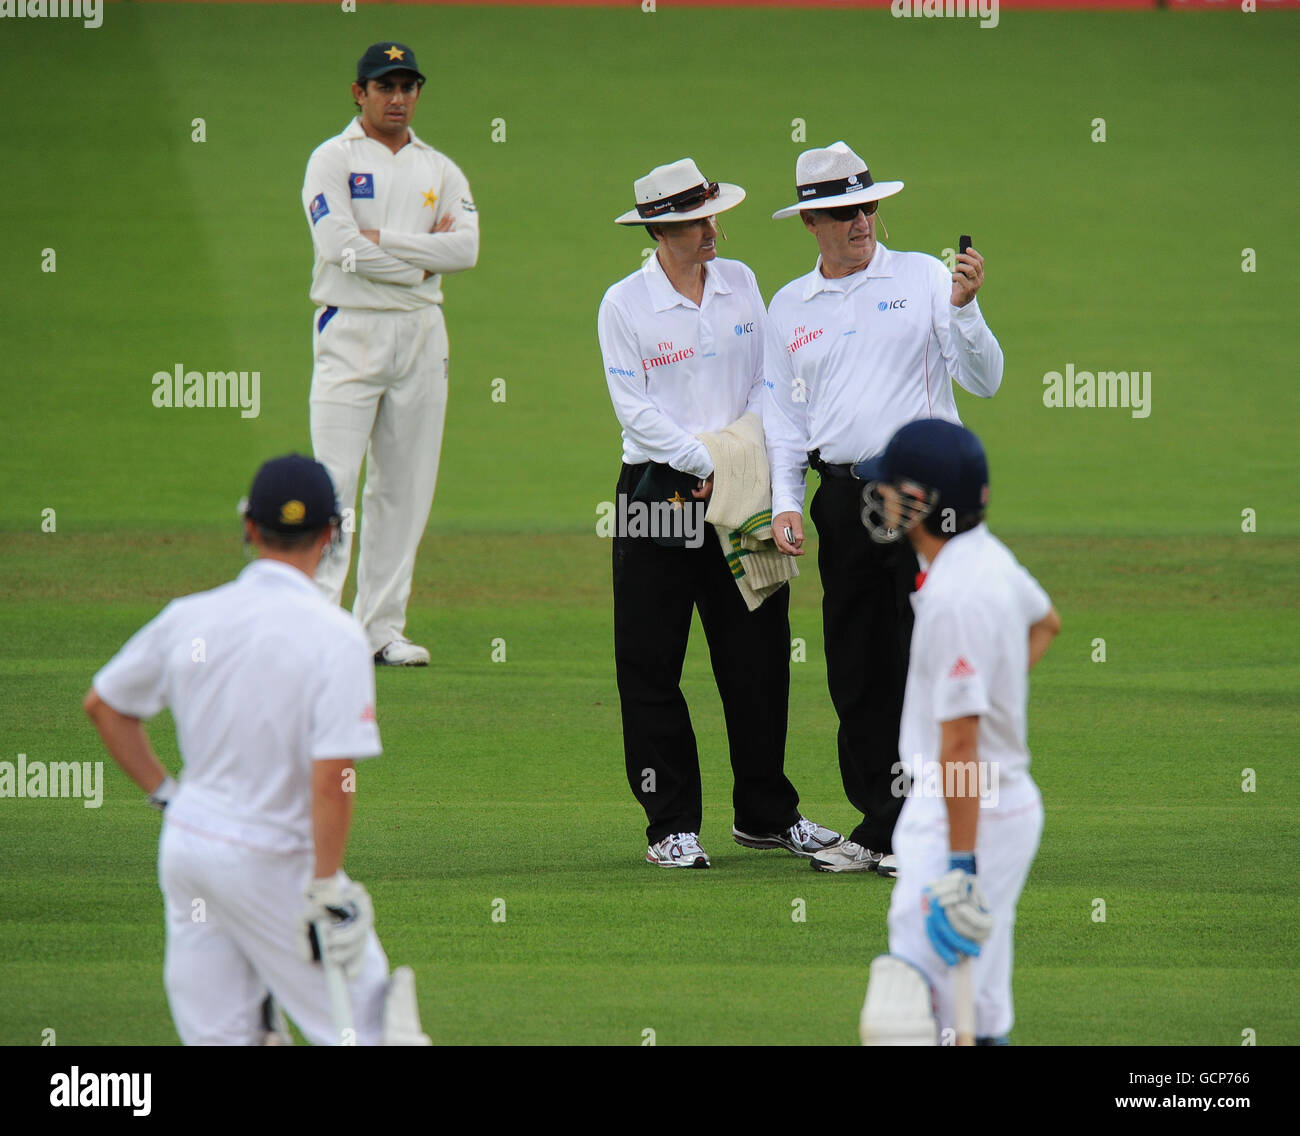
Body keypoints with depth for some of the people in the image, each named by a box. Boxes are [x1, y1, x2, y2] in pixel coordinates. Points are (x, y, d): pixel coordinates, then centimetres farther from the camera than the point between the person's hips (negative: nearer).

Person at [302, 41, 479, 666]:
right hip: (351, 329, -5)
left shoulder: (440, 170, 14)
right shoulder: (333, 159, 1)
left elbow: (466, 248, -2)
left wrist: (382, 239, -9)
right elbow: (340, 247, -14)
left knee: (405, 483, 4)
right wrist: (423, 257, -7)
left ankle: (382, 628, 8)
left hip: (422, 333, 5)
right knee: (334, 480, -11)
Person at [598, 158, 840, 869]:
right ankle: (671, 826, 6)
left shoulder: (740, 284, 8)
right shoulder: (623, 305, -5)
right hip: (660, 491, -4)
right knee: (651, 670, -2)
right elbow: (636, 410, -9)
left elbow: (767, 380, 10)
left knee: (759, 661, 6)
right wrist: (707, 464, -16)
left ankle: (766, 814, 18)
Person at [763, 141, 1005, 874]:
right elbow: (784, 416, 15)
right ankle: (878, 828, 13)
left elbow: (984, 380, -2)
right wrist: (785, 505, 3)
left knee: (925, 665, -6)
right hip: (844, 501, 4)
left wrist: (964, 309, -18)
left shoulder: (922, 278, 3)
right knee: (855, 672, 5)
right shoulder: (789, 308, 13)